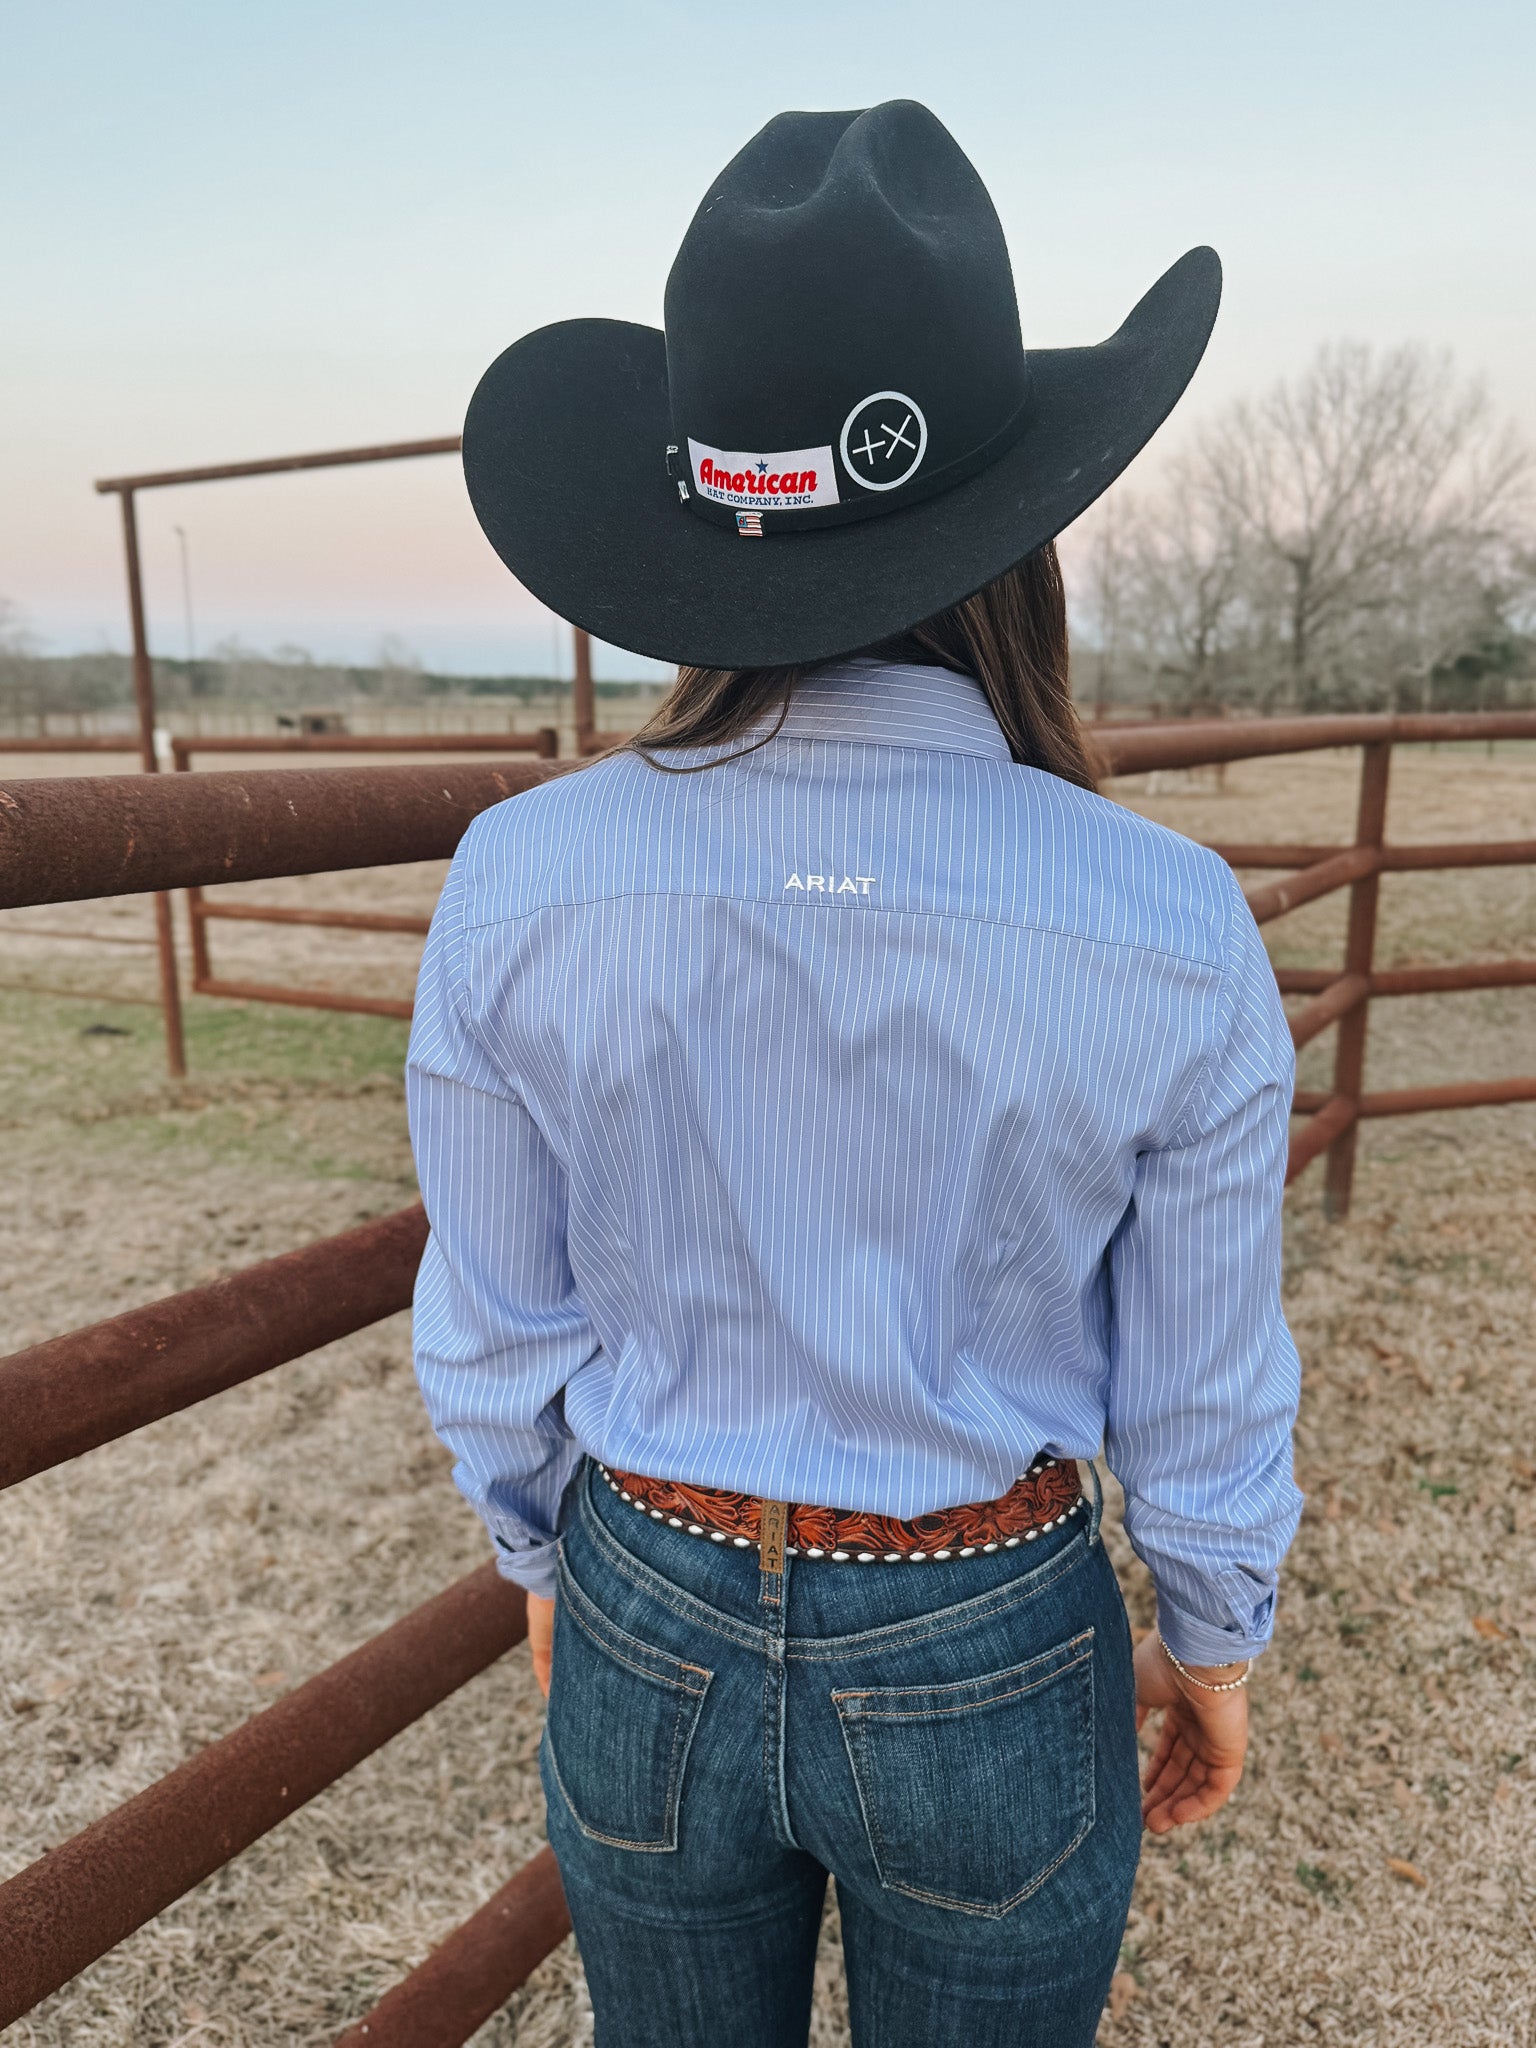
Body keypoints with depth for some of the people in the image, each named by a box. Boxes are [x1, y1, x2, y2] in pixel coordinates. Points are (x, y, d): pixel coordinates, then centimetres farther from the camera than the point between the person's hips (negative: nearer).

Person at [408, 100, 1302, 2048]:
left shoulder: (516, 886, -20)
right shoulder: (1173, 933, -23)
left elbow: (494, 1325, -7)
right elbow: (1201, 1389, -10)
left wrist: (543, 1557, 12)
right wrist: (1215, 1637, 10)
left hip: (651, 1645, 2)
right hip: (991, 1673, -1)